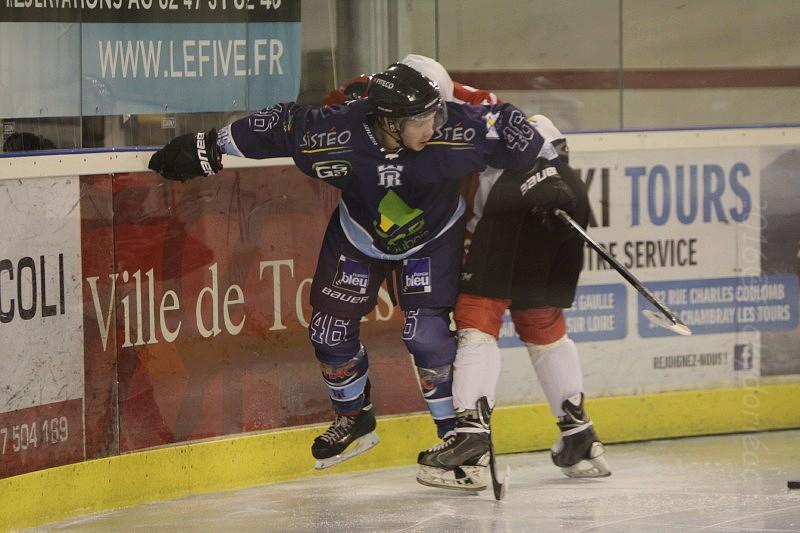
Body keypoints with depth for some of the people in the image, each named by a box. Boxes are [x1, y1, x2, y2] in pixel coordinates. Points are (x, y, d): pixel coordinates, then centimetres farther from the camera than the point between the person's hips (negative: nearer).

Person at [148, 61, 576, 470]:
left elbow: (505, 123, -20)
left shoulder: (454, 131, -35)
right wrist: (207, 149, -12)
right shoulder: (335, 132, -34)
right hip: (359, 236, 2)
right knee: (330, 329, 4)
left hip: (432, 237, -2)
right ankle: (354, 421, 29)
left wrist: (543, 175, -17)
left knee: (425, 333, -16)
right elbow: (278, 125, -19)